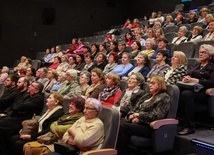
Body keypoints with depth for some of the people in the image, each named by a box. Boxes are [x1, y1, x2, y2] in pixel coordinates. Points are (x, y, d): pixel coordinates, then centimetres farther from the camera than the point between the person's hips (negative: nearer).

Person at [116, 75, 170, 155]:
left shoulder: (164, 97, 0)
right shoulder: (147, 95, 24)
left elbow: (155, 115, -12)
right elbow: (135, 108, 20)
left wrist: (139, 115, -11)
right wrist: (131, 115, -2)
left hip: (148, 126, -7)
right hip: (137, 121, 7)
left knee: (122, 127, -30)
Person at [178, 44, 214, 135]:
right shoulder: (195, 66, 28)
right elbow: (187, 75, 19)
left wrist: (194, 80, -15)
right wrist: (186, 78, -7)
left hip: (202, 92, -6)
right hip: (191, 88, 6)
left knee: (186, 94, -37)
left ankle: (189, 127, -34)